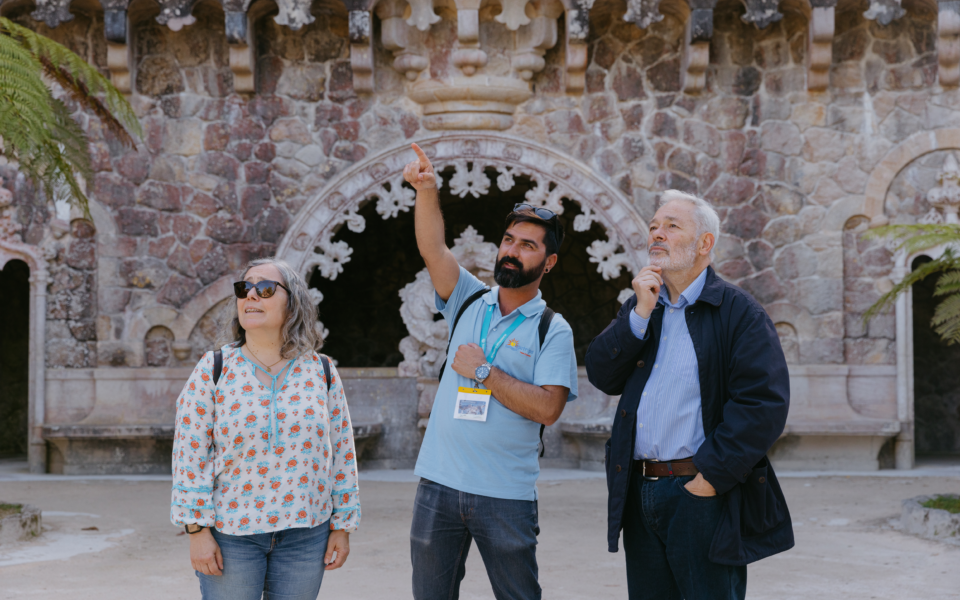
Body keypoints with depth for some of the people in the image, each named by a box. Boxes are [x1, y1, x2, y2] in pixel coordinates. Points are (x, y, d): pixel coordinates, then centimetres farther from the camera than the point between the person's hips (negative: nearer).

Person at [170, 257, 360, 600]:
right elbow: (190, 454, -5)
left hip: (305, 532, 2)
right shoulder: (214, 371, -3)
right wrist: (197, 530, -10)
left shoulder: (321, 373, 2)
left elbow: (342, 453, 5)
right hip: (230, 533, -1)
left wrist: (342, 526, 4)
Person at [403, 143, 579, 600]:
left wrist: (483, 372, -13)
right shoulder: (469, 301, 9)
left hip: (506, 494, -3)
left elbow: (547, 407, -14)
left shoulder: (552, 330, -2)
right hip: (439, 483, 3)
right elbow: (433, 249, -6)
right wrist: (426, 190, -21)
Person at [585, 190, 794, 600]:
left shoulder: (738, 312, -3)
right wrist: (640, 313, -6)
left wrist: (713, 473, -16)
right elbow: (603, 376, 4)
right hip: (640, 493, 6)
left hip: (702, 494, -6)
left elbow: (764, 403, -13)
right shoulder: (640, 307, 16)